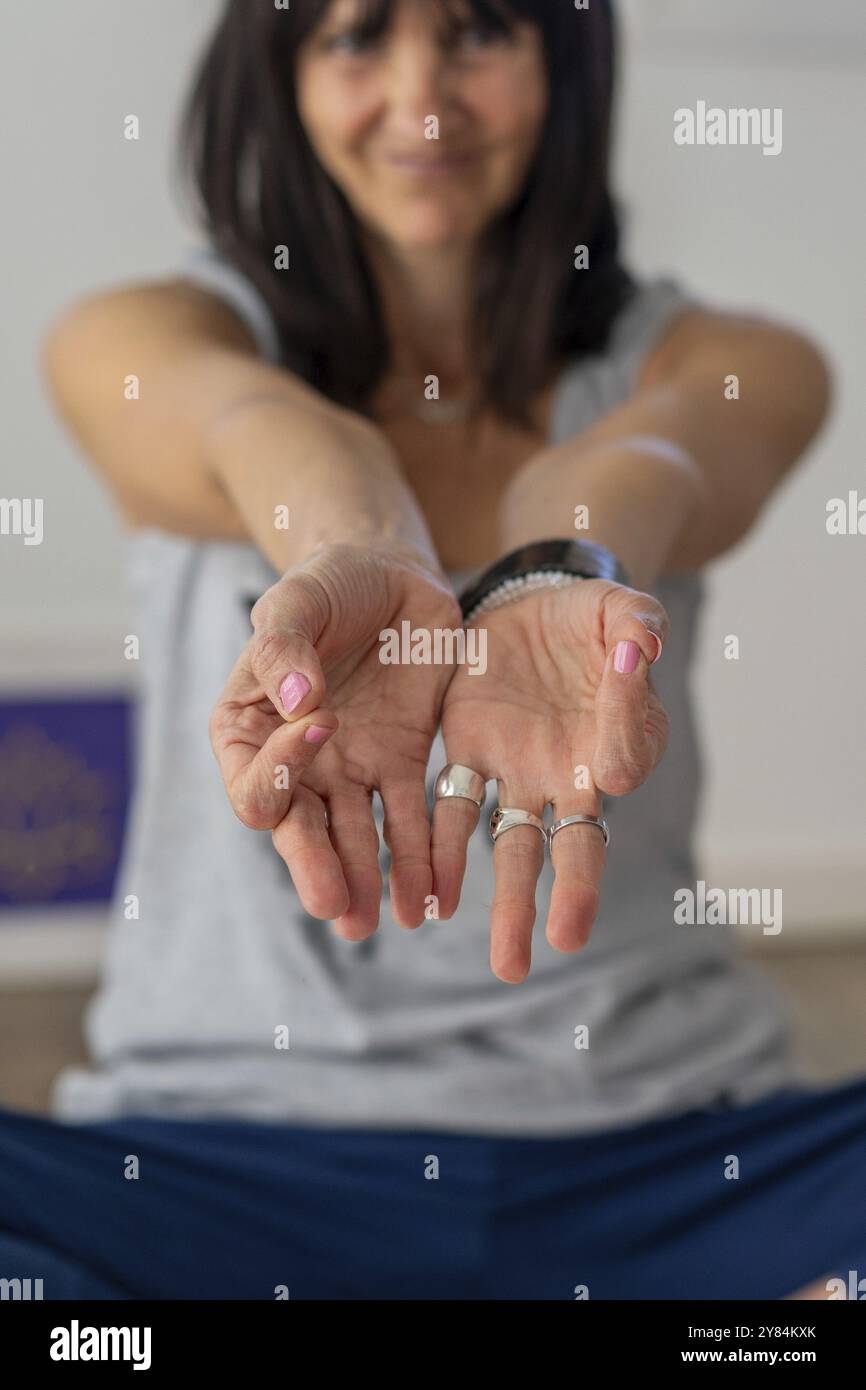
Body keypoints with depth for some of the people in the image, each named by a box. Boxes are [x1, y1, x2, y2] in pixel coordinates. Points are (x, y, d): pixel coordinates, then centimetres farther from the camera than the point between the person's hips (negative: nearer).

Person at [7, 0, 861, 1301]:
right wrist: (350, 562, -44)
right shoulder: (134, 340, 5)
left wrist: (556, 579, -43)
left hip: (652, 1137, 1)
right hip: (224, 1133, 0)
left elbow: (644, 466, -18)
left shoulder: (723, 362, 7)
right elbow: (256, 427, -20)